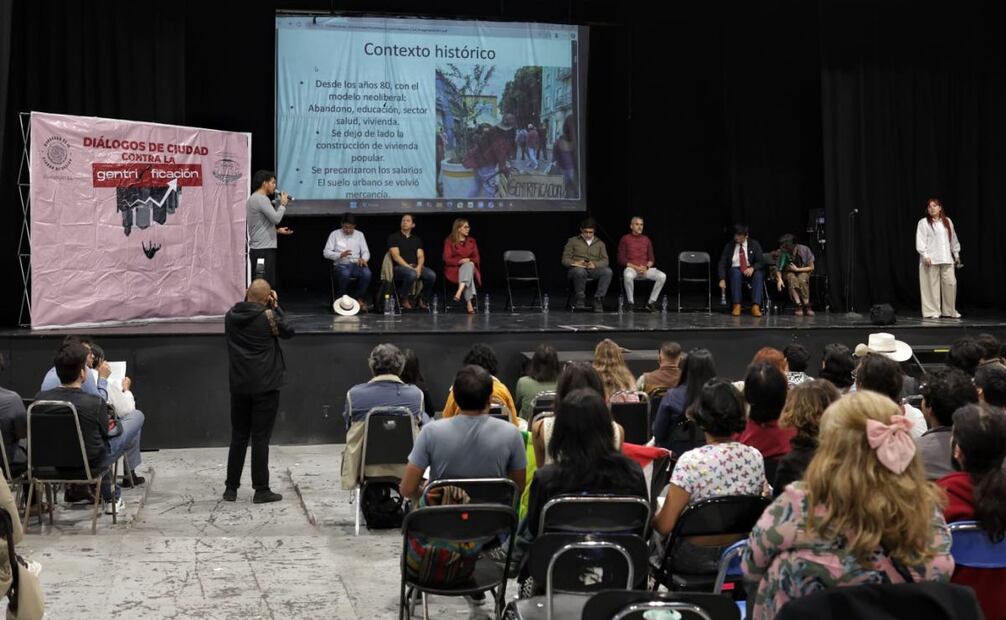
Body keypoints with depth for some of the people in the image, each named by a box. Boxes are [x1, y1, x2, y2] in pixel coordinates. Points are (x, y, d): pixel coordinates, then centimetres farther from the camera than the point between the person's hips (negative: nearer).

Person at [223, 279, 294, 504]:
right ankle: (261, 490, 2)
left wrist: (248, 301, 11)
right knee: (260, 438, 0)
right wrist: (275, 307, 5)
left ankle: (231, 487, 17)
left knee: (238, 436, 14)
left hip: (239, 385, 4)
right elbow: (288, 331, 2)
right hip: (265, 386, -4)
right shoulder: (268, 317, -14)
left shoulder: (231, 316, 0)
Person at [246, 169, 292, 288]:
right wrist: (283, 204, -4)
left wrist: (277, 230, 17)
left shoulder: (253, 199, 19)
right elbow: (276, 218, -20)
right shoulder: (261, 199, -12)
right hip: (264, 251, -10)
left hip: (256, 250, 10)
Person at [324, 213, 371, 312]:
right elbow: (326, 252, 0)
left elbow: (366, 252, 12)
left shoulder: (359, 234, 15)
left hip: (356, 264, 2)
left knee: (367, 273, -32)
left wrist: (363, 259, -13)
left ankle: (358, 298, -12)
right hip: (340, 265, -2)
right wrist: (340, 255, -18)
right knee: (345, 274, -39)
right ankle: (339, 299, -17)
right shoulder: (335, 234, 6)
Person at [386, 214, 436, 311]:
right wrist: (409, 267, -16)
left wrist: (418, 267, -14)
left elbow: (421, 256, 9)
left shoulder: (417, 239, 20)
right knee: (411, 274, -38)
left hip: (416, 267, 4)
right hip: (399, 267, -4)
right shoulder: (393, 237, 5)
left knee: (432, 275, -25)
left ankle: (422, 299, -3)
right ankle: (404, 299, -13)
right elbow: (396, 256, -6)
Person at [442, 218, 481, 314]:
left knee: (469, 265, -36)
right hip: (454, 269, -3)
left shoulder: (472, 241, 15)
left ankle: (460, 290, -58)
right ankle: (469, 303, -50)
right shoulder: (449, 241, 3)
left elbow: (477, 259, 9)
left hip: (470, 267, 3)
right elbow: (447, 259, -5)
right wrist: (460, 261, -20)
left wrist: (469, 260, -14)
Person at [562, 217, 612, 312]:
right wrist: (576, 263, -14)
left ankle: (598, 299, -26)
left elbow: (605, 261, 9)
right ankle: (580, 298, -20)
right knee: (580, 271, -41)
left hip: (594, 269, 2)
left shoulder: (600, 243, 21)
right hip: (578, 269, -2)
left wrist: (595, 264, -13)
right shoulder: (573, 241, 15)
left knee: (608, 271, -31)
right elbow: (565, 260, 7)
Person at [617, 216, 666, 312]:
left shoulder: (646, 239, 15)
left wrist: (646, 267, -10)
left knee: (662, 276, -24)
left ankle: (651, 303, -13)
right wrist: (635, 267, -14)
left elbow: (651, 258, 13)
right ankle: (630, 303, -21)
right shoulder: (625, 239, 5)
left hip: (646, 268, 3)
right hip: (631, 268, -3)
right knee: (628, 276, -40)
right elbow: (621, 259, -2)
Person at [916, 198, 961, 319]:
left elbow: (953, 239, 19)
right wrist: (925, 255, -15)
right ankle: (933, 311, 4)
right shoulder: (923, 223, -1)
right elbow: (920, 241, -7)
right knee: (932, 285, -3)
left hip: (946, 259, 4)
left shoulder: (947, 222, 13)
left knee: (950, 283, 1)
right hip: (931, 259, -4)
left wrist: (956, 254, 18)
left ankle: (950, 310, 13)